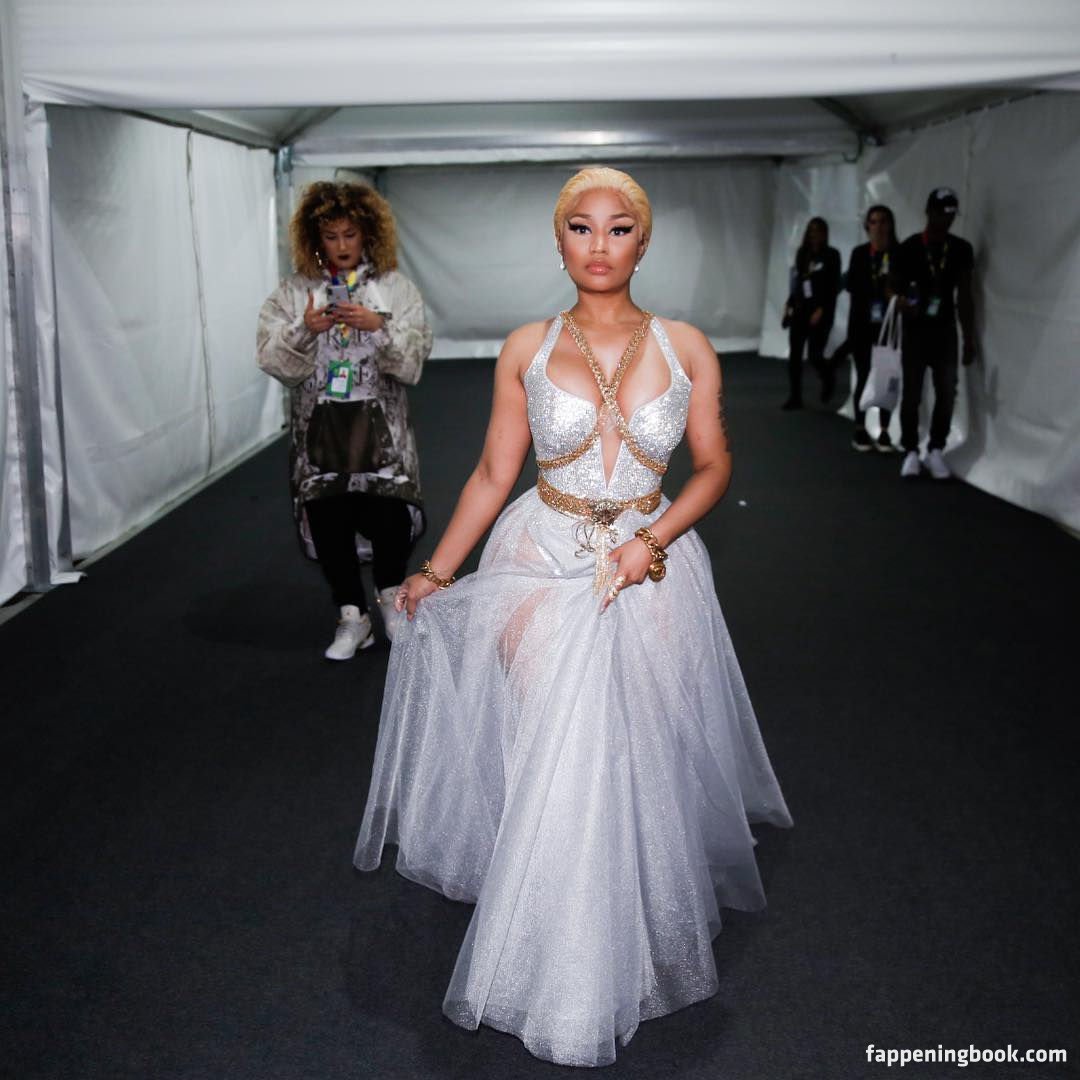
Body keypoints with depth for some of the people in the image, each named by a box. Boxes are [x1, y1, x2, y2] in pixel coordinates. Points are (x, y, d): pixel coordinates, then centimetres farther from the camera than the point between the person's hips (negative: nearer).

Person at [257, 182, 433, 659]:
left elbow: (413, 358, -6)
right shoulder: (293, 292, 4)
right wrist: (304, 330, -21)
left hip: (379, 424, -1)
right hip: (319, 427, 2)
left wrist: (379, 327, -22)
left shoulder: (396, 288, 2)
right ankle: (352, 618, 20)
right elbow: (273, 361, -4)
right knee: (328, 520, 2)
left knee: (389, 513, -11)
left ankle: (390, 593, 21)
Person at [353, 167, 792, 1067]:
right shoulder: (527, 350, -2)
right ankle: (563, 972, 22)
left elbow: (714, 466, 4)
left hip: (650, 573, 1)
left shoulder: (685, 348, -2)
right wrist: (437, 573, -1)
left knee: (640, 761, 5)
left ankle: (639, 934, 33)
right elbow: (494, 473, 3)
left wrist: (652, 540, -11)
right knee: (551, 764, 0)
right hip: (542, 570, 0)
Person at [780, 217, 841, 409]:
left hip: (820, 311, -5)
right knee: (794, 354, 0)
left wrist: (821, 310, -14)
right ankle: (795, 397, 6)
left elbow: (834, 286, -7)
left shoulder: (831, 255, -3)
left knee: (814, 354, -7)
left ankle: (828, 379, 25)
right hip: (800, 309, 5)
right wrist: (789, 304, 7)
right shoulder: (802, 254, 11)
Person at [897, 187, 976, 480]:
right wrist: (901, 301, -20)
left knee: (947, 392, -2)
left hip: (945, 331, 2)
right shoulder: (909, 247, -3)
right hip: (915, 330, -2)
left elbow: (964, 297, 7)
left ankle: (936, 451, 9)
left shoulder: (961, 249, 4)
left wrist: (969, 338, 4)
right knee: (911, 393, -2)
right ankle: (911, 452, 7)